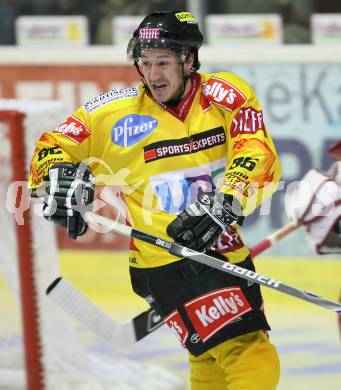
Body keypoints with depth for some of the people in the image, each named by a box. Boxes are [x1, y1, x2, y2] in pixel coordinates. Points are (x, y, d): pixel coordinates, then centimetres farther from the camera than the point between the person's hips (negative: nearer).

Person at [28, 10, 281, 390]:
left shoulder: (226, 94, -3)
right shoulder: (117, 112, -4)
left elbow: (258, 156, -14)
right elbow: (55, 143, 4)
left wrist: (224, 204, -31)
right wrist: (58, 175, -19)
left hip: (225, 250, 5)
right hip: (166, 261, -5)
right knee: (249, 359, -18)